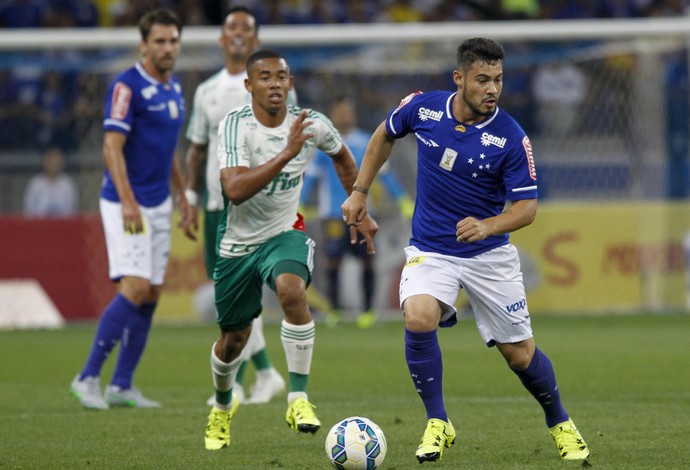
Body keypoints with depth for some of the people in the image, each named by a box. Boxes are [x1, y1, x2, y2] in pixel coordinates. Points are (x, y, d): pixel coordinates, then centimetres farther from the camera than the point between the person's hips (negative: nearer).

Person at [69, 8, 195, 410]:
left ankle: (122, 385, 10)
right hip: (127, 205, -8)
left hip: (160, 205, 8)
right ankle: (88, 377, -12)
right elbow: (112, 146, -19)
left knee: (152, 294, 6)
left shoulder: (174, 88, 12)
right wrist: (127, 202, -29)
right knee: (135, 287, -18)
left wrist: (183, 197, 22)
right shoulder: (127, 87, -13)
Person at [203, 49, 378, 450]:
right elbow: (235, 189, -35)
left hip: (284, 234, 0)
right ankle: (223, 406, 45)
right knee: (233, 339, 12)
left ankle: (299, 399, -27)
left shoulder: (312, 124, -10)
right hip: (237, 242, 0)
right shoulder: (235, 125, -20)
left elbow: (343, 157, 15)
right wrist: (286, 153, -41)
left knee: (292, 290, -34)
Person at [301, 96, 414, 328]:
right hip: (334, 212, -2)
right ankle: (334, 308, 3)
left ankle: (369, 309, 5)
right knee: (333, 259, -7)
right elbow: (311, 178, 6)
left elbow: (384, 173, 12)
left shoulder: (365, 142, 8)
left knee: (367, 260, -2)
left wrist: (403, 200, 8)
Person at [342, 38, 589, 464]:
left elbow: (526, 206, -14)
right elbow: (385, 135, 12)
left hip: (490, 254, -1)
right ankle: (437, 424, -10)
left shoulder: (511, 137, -17)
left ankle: (560, 424, 34)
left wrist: (488, 226, -33)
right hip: (431, 250, 1)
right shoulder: (423, 108, -10)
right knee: (419, 318, -28)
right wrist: (360, 192, 12)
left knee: (520, 354, 4)